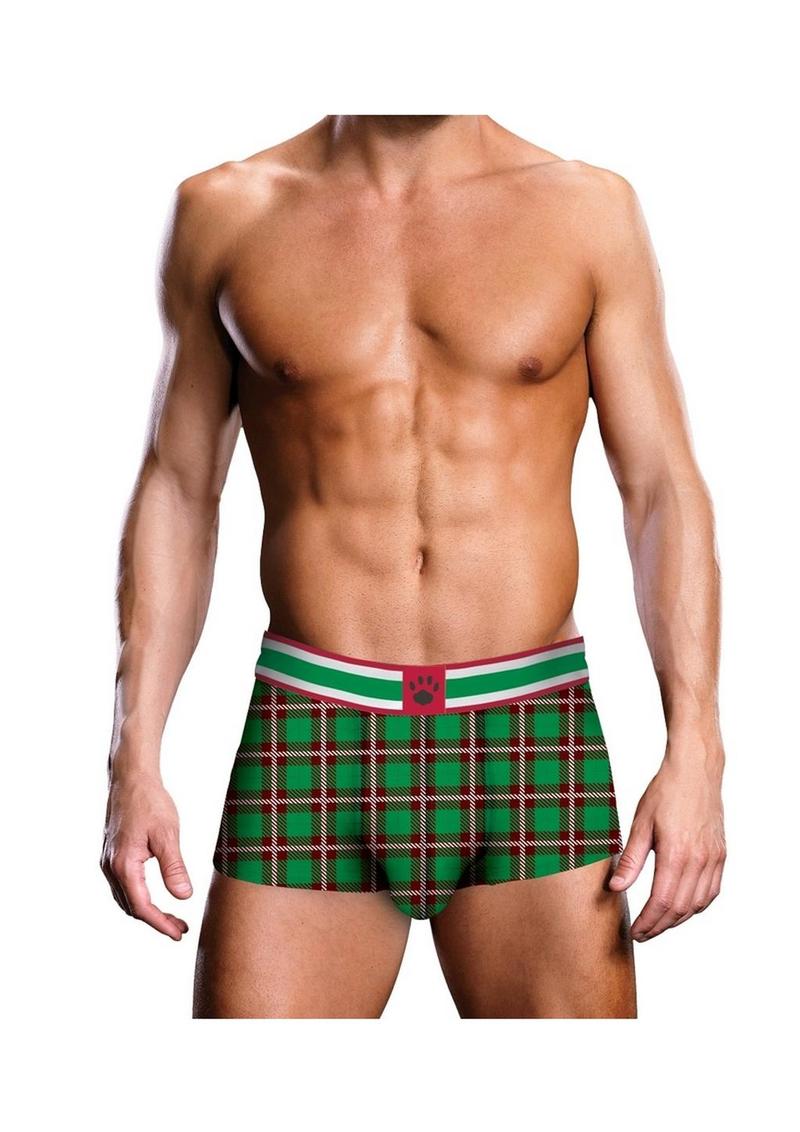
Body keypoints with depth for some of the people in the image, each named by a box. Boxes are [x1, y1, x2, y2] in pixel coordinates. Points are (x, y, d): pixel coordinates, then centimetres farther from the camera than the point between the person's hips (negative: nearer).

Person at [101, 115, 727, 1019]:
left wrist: (694, 748, -5)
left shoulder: (588, 208, 6)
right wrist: (134, 760, 4)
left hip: (532, 742, 0)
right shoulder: (225, 210, 7)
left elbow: (664, 490, 5)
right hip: (310, 741, 0)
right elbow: (178, 491, 10)